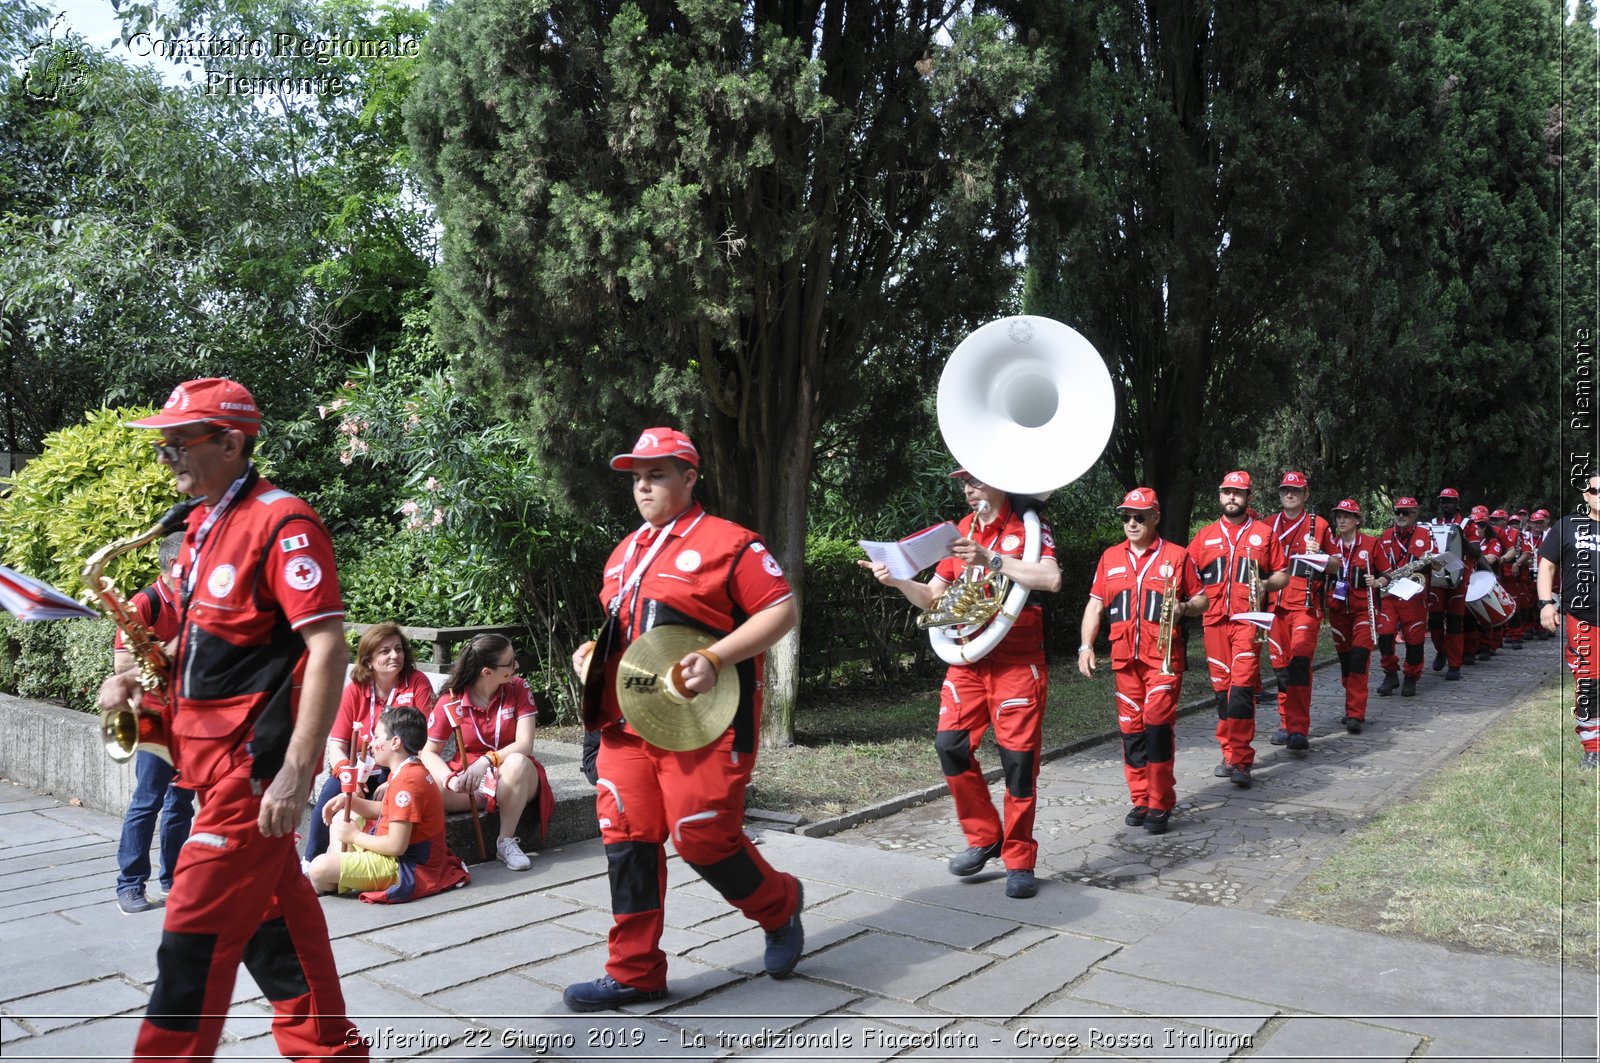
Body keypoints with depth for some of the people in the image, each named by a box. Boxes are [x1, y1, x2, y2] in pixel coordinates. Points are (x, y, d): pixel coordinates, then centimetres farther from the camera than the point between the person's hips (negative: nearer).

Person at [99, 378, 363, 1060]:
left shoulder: (281, 523, -15)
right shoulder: (203, 526, 13)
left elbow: (327, 649, -22)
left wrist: (296, 772, -26)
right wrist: (139, 679, 6)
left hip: (254, 762, -9)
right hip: (214, 753, 9)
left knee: (198, 931, -4)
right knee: (273, 907, 17)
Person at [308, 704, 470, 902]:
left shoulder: (406, 782, -24)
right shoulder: (412, 771, 9)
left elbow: (397, 846, -27)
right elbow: (384, 811, 20)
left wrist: (355, 836, -12)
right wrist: (347, 800, 5)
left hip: (408, 868, -11)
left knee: (320, 868, -18)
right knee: (341, 818, 24)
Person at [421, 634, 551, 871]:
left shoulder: (518, 689, -9)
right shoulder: (451, 702, -9)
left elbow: (524, 744, -16)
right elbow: (429, 752, -8)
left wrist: (486, 761, -33)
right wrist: (451, 780, -28)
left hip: (513, 778, 1)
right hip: (468, 775, -1)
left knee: (517, 763, -38)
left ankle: (507, 842, -22)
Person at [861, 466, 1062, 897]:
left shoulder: (1027, 527, -4)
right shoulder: (961, 532, 12)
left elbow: (1051, 579, -23)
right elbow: (932, 598, 13)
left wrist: (991, 560, -26)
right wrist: (898, 581, -6)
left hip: (1018, 662, -5)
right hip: (968, 660, 5)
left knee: (1018, 759, -2)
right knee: (950, 745, -6)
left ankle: (1019, 861, 12)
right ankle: (984, 837, 14)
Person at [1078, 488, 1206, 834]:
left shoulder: (1177, 556, 2)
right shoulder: (1110, 558, 11)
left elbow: (1202, 601, 7)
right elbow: (1095, 605, 11)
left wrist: (1184, 607, -15)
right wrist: (1086, 646, 1)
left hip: (1165, 658, -4)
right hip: (1124, 658, 4)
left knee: (1157, 724, -11)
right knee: (1131, 728, 7)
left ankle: (1160, 805, 0)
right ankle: (1140, 799, 18)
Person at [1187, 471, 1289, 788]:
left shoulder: (1263, 533, 7)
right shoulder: (1206, 535, 13)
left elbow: (1283, 575, 9)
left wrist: (1266, 584, -11)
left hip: (1247, 619, -3)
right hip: (1214, 620, 3)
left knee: (1242, 687, -13)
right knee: (1222, 688, 8)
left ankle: (1241, 761, -13)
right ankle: (1230, 755, 18)